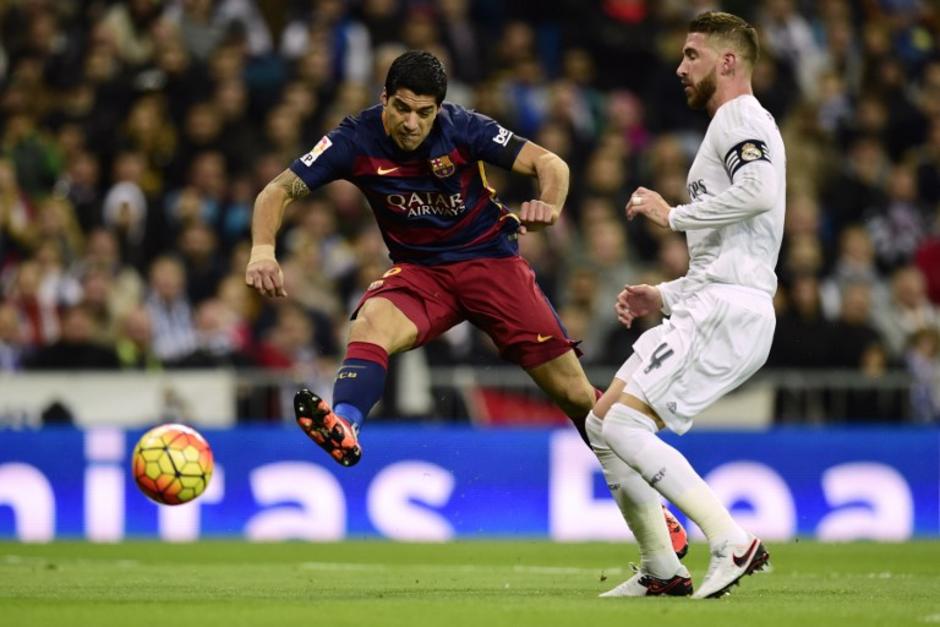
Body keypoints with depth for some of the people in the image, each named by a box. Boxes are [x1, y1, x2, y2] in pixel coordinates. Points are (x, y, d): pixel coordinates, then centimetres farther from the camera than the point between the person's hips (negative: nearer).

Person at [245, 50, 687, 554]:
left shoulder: (462, 129, -16)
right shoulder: (355, 140, -14)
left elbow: (550, 164, -14)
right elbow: (280, 190, -17)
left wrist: (548, 205, -36)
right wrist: (262, 250, -37)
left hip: (490, 260, -1)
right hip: (418, 271, 1)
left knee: (573, 392, -2)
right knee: (369, 324, -34)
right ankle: (343, 429, -59)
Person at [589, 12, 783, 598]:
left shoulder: (742, 118, -3)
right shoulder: (732, 127, 29)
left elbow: (759, 192, -25)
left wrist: (673, 215, -14)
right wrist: (663, 296, 21)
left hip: (727, 309, -10)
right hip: (707, 306, 10)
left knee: (623, 424, -18)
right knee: (602, 424, 8)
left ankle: (732, 541, -21)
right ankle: (662, 569, 9)